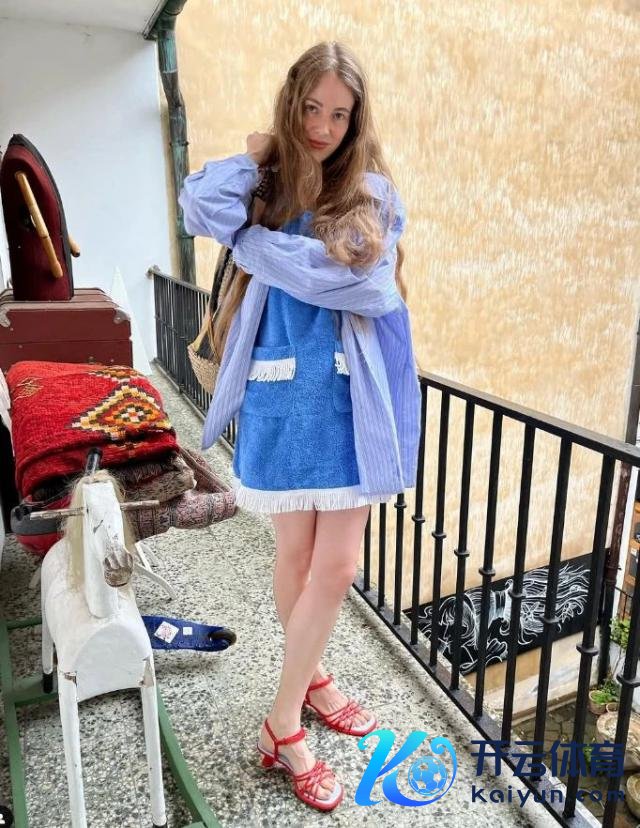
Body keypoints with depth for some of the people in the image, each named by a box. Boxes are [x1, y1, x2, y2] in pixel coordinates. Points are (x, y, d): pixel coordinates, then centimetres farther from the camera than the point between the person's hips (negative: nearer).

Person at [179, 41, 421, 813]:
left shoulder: (371, 192, 3)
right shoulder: (267, 186, 6)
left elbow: (360, 280, -17)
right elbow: (199, 205, -17)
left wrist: (250, 238, -10)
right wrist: (259, 151, -5)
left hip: (352, 398, 0)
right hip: (281, 395, 0)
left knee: (337, 563, 4)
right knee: (295, 554, 10)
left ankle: (285, 718, 26)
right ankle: (309, 679, 35)